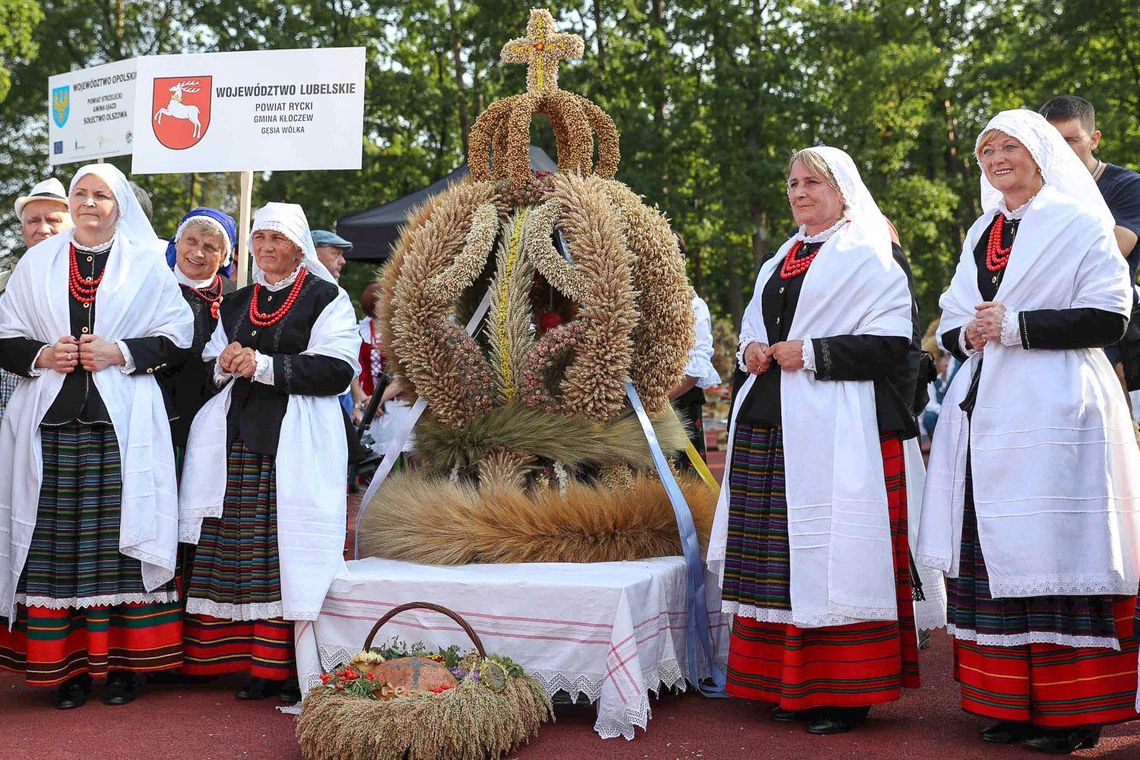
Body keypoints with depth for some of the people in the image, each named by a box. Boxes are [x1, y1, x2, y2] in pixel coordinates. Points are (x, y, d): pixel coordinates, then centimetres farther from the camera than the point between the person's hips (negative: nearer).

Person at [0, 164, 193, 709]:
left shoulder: (145, 265, 8)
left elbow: (176, 335, 4)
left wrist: (121, 352, -10)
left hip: (122, 423, -2)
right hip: (51, 421, 2)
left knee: (120, 537, -3)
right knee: (56, 541, -1)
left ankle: (122, 662, 5)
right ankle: (66, 665, 5)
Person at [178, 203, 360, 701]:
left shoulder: (326, 299, 4)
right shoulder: (236, 304, 22)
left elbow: (338, 370, -8)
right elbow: (208, 368, 26)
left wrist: (265, 366, -11)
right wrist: (223, 365, 2)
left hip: (298, 441, -5)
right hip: (239, 438, 5)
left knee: (292, 553, -10)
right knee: (242, 547, -1)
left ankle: (296, 668, -5)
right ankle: (257, 662, 6)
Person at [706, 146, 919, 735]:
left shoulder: (868, 258, -1)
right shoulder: (778, 263, 21)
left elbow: (893, 341, -10)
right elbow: (753, 324, 31)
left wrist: (811, 354, -14)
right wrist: (752, 350, 8)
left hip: (834, 427, -7)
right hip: (769, 424, 7)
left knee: (832, 554, -7)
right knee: (779, 557, 7)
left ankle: (845, 692, 2)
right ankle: (789, 683, 15)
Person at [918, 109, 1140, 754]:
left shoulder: (1079, 224, 1)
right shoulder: (980, 235, 20)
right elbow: (951, 320, 22)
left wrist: (1016, 326, -13)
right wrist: (967, 333, 0)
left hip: (1054, 411, -6)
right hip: (984, 409, 6)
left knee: (1055, 553, -7)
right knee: (991, 556, 4)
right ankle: (1010, 702, 12)